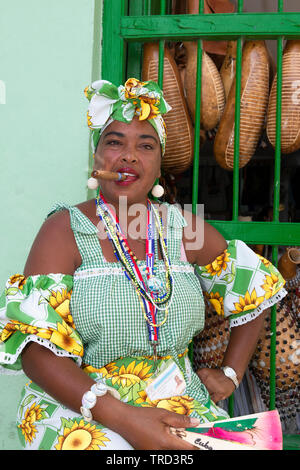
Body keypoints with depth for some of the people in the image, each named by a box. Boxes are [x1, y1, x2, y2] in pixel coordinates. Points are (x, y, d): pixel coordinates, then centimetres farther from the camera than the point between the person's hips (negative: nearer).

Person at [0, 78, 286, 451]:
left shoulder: (183, 229, 6)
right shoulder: (64, 230, -4)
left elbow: (255, 289, 19)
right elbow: (36, 350, -13)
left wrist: (230, 374, 12)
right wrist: (120, 416, -24)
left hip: (180, 406, 4)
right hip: (80, 406, -3)